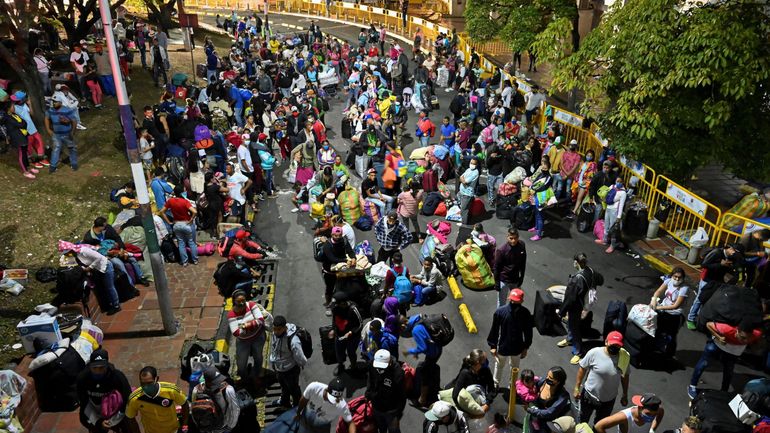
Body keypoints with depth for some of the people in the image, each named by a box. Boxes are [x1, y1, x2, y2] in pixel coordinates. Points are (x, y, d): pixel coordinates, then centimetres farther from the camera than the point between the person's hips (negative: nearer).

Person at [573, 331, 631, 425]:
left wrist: (625, 395, 8)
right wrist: (577, 388, -9)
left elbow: (625, 376, 0)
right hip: (589, 395, -2)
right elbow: (582, 368, -12)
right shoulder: (594, 353, -24)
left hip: (609, 400, 2)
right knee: (583, 420, 23)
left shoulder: (625, 357, -15)